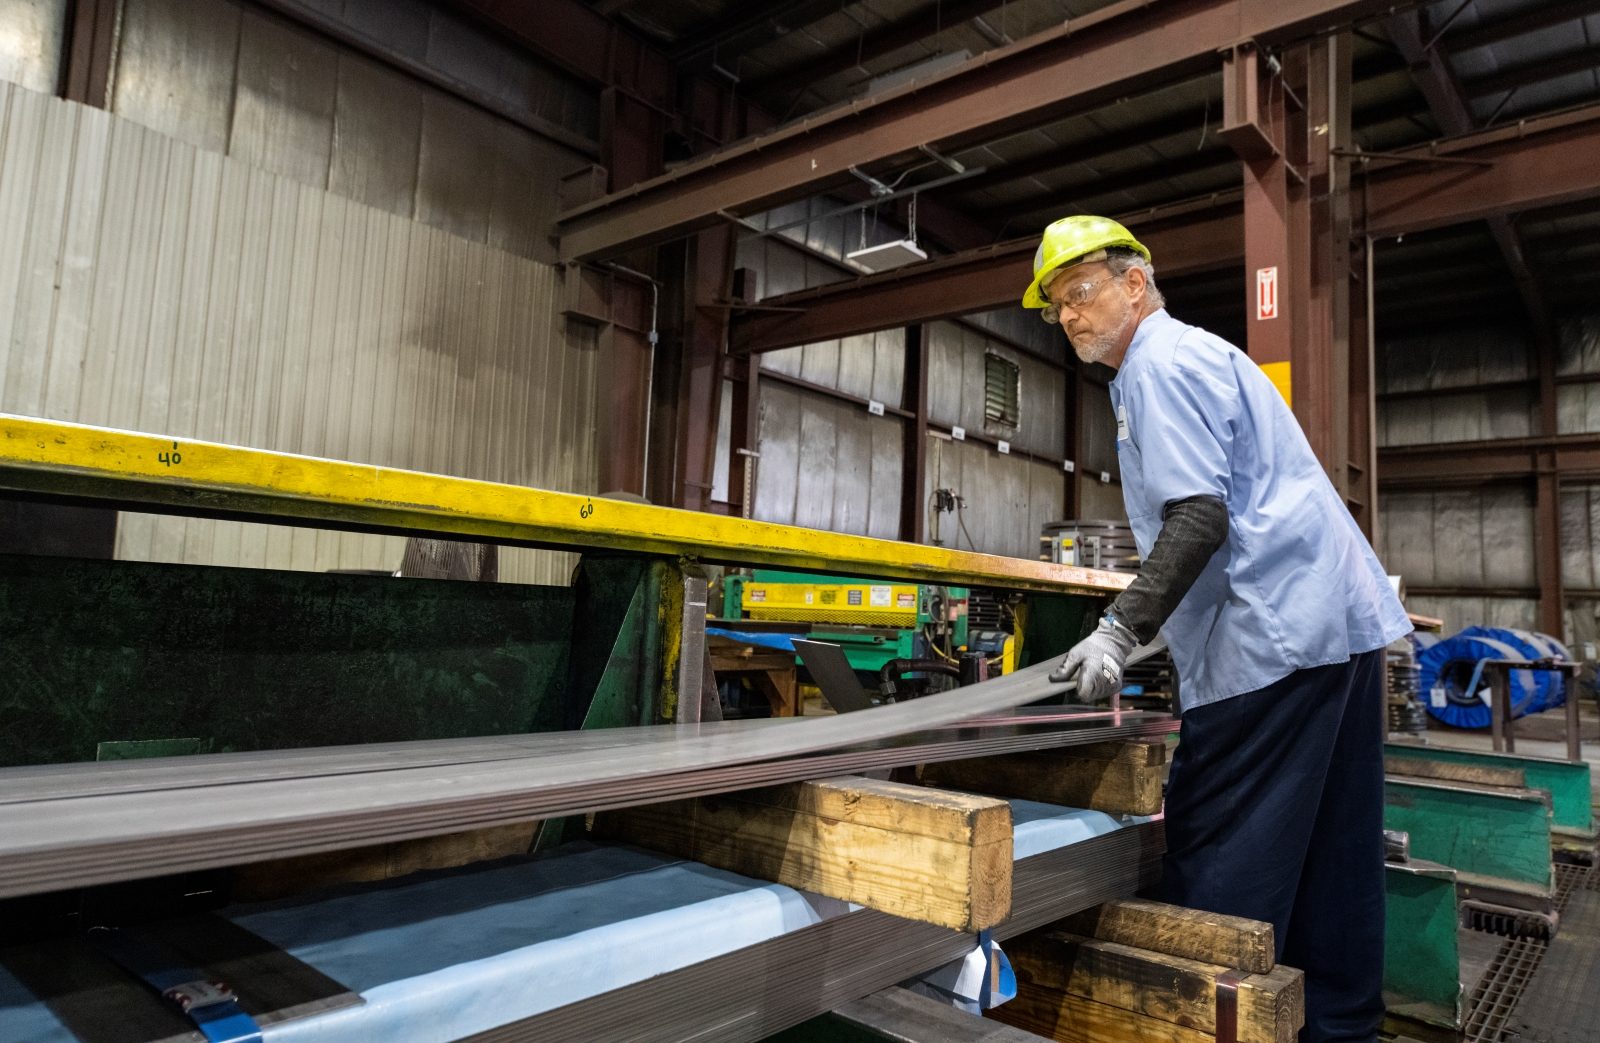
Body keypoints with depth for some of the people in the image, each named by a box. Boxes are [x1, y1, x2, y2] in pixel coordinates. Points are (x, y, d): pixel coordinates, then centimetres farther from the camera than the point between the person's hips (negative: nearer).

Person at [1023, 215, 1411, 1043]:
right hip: (1336, 621, 11)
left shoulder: (1162, 361, -7)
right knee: (1328, 858, 14)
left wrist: (1122, 631, -20)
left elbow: (1199, 516, -19)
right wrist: (1136, 622, 27)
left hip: (1273, 636, -11)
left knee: (1221, 869, -7)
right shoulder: (1191, 356, 24)